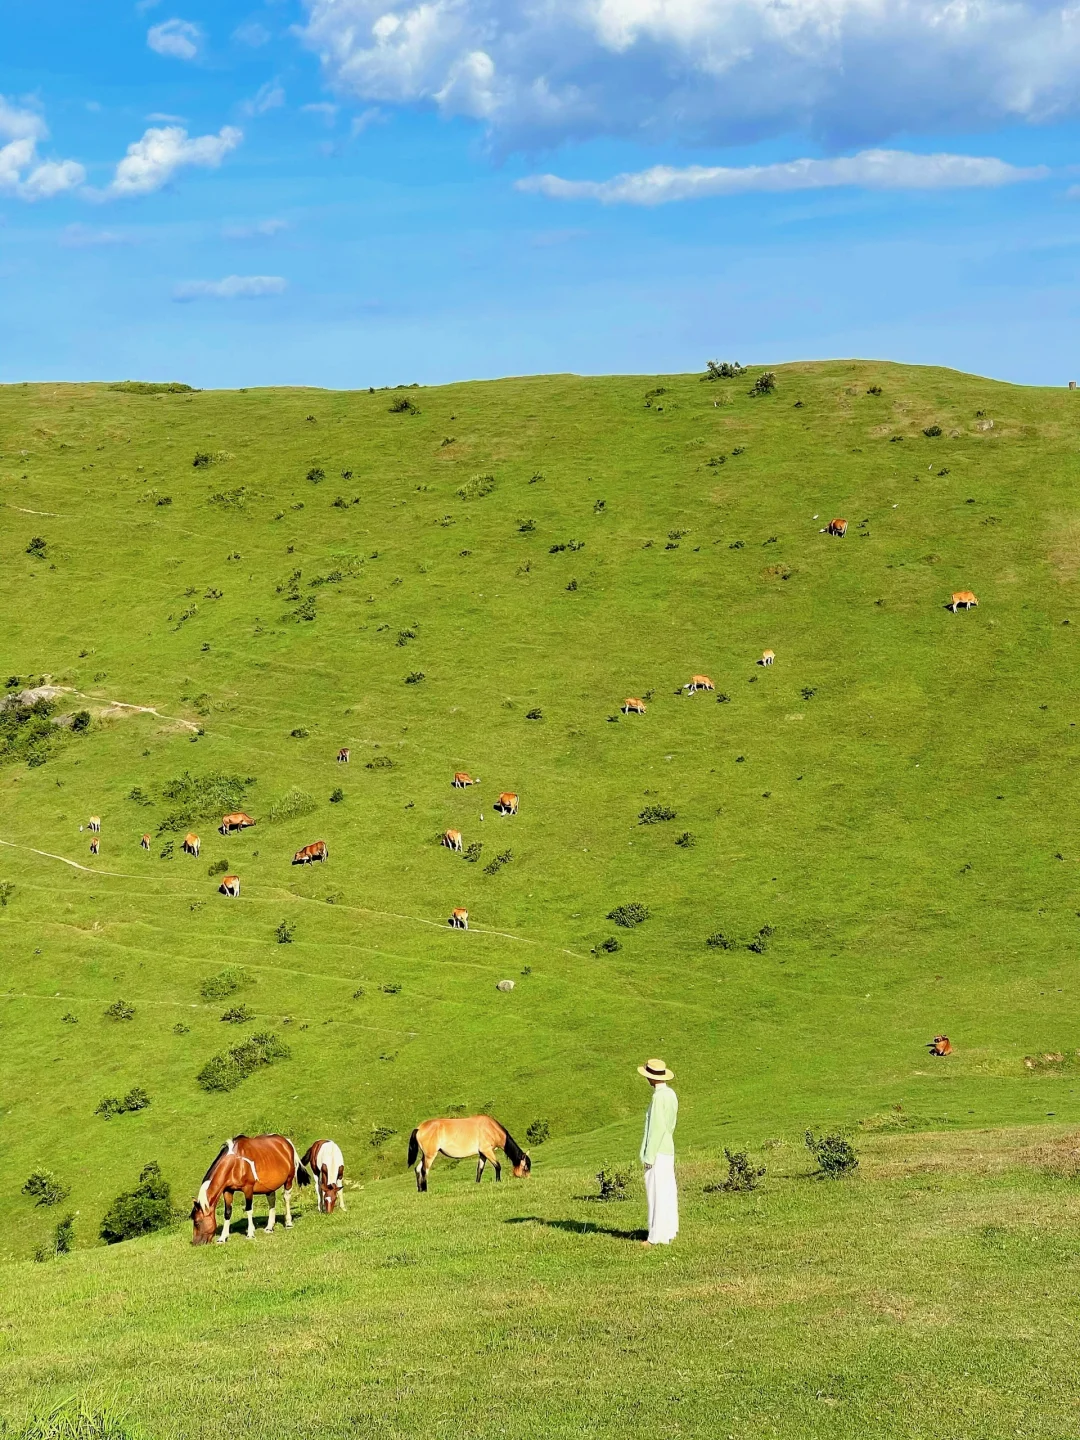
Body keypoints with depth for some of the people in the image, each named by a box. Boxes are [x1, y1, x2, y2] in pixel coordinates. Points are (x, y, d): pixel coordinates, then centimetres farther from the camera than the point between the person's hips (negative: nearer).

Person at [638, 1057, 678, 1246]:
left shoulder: (659, 1097, -17)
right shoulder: (671, 1094, 11)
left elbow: (656, 1127, -19)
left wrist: (649, 1155, -17)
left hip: (657, 1152, -9)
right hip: (668, 1149, 9)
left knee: (657, 1193, -6)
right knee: (667, 1192, 13)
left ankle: (657, 1236, -4)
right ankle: (668, 1230, 19)